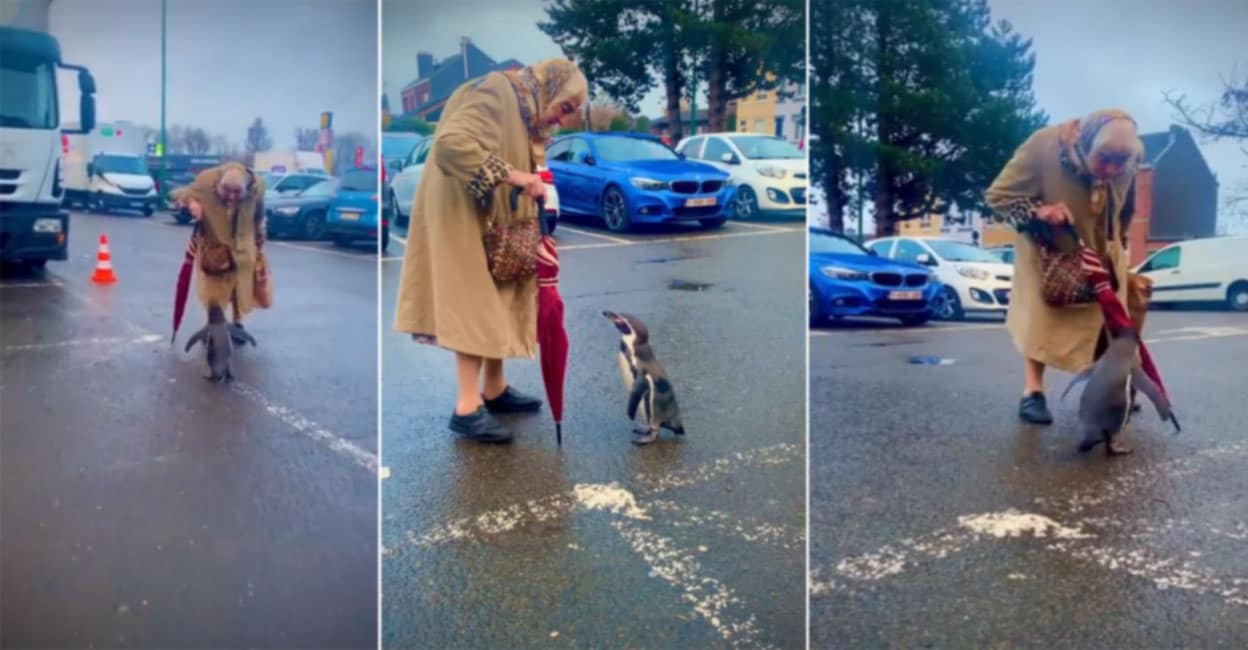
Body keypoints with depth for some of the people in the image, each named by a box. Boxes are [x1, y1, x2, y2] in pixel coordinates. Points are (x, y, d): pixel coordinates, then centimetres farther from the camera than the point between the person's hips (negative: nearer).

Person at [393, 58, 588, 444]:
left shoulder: (527, 112, 13)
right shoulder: (496, 93, -18)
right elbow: (451, 143, -33)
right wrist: (511, 175, -31)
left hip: (495, 219, 10)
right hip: (462, 216, -10)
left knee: (499, 302, 12)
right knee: (473, 305, -9)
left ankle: (494, 390, 22)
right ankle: (468, 408, -4)